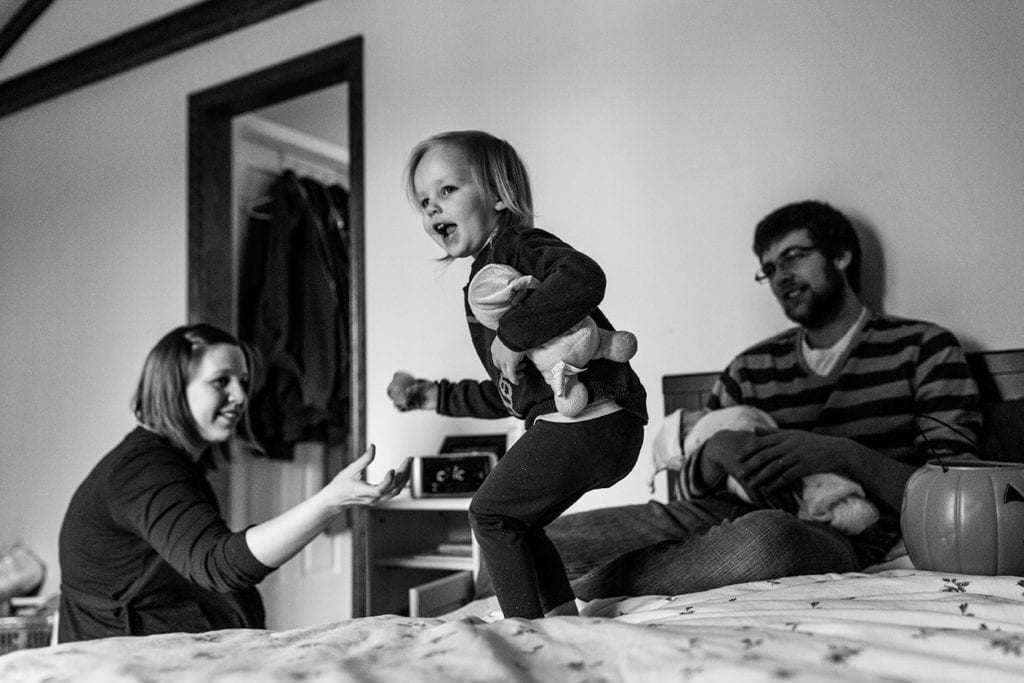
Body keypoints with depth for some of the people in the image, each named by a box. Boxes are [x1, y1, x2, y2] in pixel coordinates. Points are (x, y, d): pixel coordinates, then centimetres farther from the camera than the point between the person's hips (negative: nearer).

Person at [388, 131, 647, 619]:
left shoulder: (521, 246, -6)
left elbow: (584, 278, -32)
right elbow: (510, 395, 28)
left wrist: (512, 335, -25)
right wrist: (433, 396, 31)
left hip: (585, 421, -10)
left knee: (490, 512, 4)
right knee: (518, 522, 23)